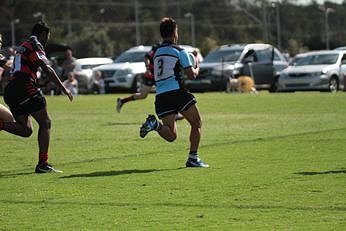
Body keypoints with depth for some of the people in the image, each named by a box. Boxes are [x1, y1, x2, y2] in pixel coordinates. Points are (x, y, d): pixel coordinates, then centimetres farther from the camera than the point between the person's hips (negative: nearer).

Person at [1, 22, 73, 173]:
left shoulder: (23, 47, 27)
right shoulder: (35, 45, -2)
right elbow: (47, 70, -13)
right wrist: (63, 88, -11)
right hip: (25, 87, -9)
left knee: (26, 130, 6)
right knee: (45, 123, 2)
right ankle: (42, 164, -2)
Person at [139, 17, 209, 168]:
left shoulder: (157, 53, 19)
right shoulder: (179, 51, -1)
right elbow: (191, 75, -4)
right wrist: (197, 69, 19)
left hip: (160, 96, 6)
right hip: (177, 92, -6)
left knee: (171, 136, 6)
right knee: (197, 124, 11)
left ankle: (155, 124, -21)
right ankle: (193, 158, 3)